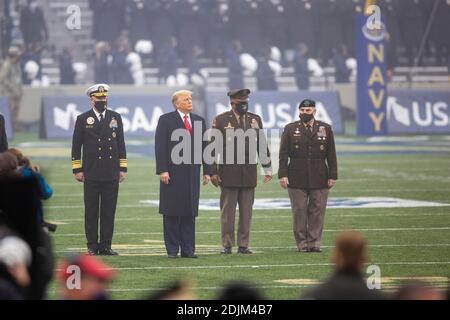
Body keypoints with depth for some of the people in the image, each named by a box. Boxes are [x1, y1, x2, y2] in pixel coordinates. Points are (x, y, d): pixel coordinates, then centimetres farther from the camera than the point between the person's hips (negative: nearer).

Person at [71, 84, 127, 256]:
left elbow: (121, 144, 12)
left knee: (109, 211, 2)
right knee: (91, 211, 0)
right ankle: (92, 246, 5)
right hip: (91, 174, -2)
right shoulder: (83, 119, 3)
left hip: (111, 173, 2)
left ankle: (105, 246, 7)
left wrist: (123, 168, 7)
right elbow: (76, 146, 4)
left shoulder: (115, 117, 10)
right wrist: (77, 169, -1)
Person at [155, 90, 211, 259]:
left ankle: (188, 249, 8)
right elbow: (160, 147, -5)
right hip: (172, 172, -4)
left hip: (192, 173, 4)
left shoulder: (199, 121, 13)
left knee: (190, 213, 4)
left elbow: (205, 147, 13)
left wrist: (207, 171, 7)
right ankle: (172, 249, 6)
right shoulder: (166, 120, 1)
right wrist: (162, 170, -13)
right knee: (171, 213, 0)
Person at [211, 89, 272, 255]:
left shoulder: (255, 119, 11)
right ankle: (227, 245, 6)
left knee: (246, 211, 4)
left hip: (249, 175, 3)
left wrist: (267, 168, 9)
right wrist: (213, 172, -4)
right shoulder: (221, 120, 1)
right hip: (228, 175, -3)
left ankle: (243, 245, 10)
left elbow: (262, 146, 14)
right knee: (227, 211, 0)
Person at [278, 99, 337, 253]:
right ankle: (302, 243, 5)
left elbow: (331, 155, 8)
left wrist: (332, 176, 2)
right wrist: (282, 175, -6)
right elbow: (283, 154, 3)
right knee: (299, 211, -1)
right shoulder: (290, 129, 7)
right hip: (297, 180, -1)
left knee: (317, 211, 0)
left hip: (319, 179, 1)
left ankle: (314, 242, 6)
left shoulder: (325, 129, 8)